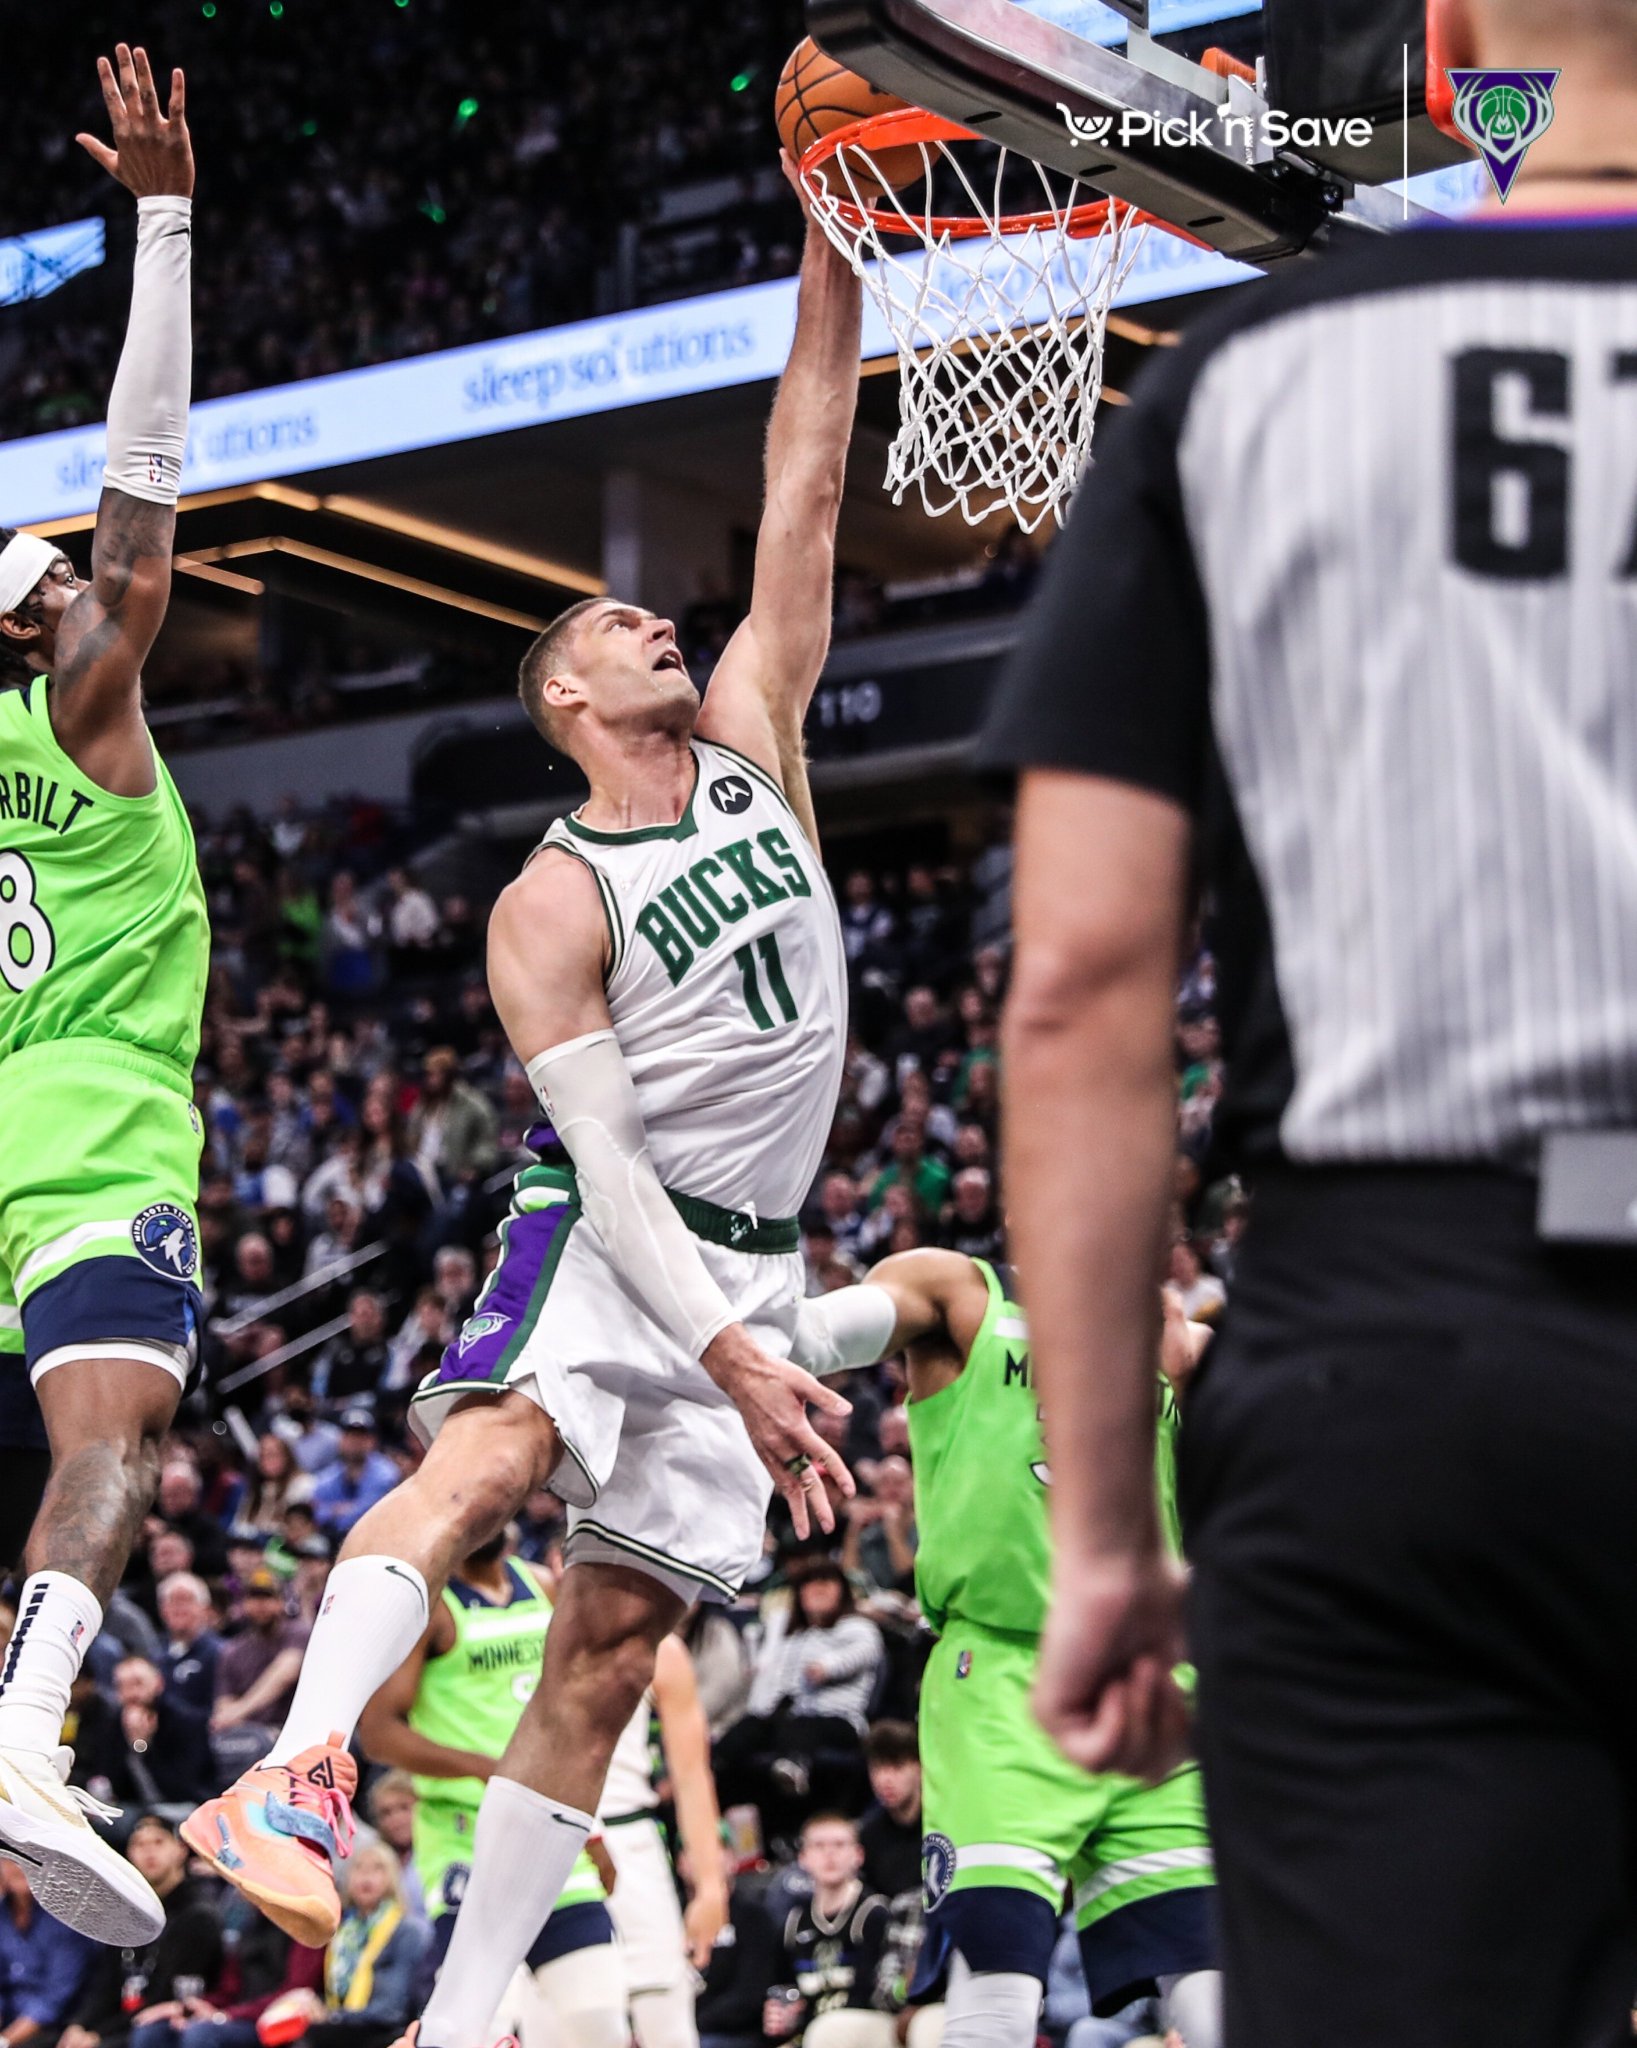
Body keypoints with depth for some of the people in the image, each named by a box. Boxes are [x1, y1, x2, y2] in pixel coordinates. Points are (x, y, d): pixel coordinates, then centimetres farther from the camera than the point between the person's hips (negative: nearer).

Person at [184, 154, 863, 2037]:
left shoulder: (751, 744, 10)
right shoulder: (553, 904, -7)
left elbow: (806, 490, 5)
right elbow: (601, 1148, -15)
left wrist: (833, 264, -2)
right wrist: (728, 1352, -25)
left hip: (749, 1258, 5)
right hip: (607, 1240, -5)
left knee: (614, 1638, 0)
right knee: (488, 1455, -35)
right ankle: (298, 1778, -52)